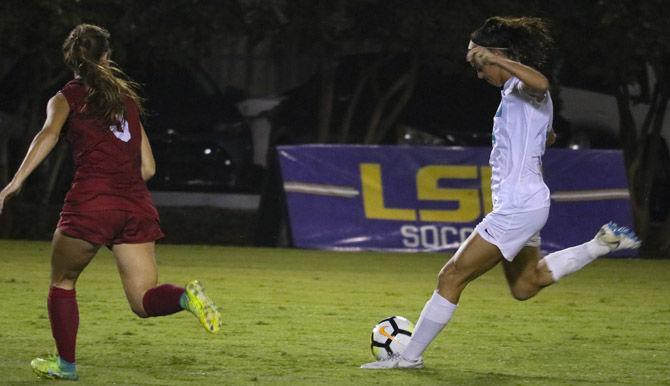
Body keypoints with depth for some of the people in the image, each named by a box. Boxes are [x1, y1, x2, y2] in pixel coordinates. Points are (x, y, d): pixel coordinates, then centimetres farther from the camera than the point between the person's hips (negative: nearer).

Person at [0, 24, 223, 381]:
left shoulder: (67, 97, 9)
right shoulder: (126, 97, 22)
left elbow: (49, 133, -14)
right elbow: (147, 167, 21)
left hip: (91, 202, -4)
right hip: (137, 204, 4)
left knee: (62, 283, 19)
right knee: (144, 301, 3)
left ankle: (66, 364, 22)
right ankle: (186, 297, -25)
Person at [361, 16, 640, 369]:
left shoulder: (522, 89, -14)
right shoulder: (516, 92, 14)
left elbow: (541, 83, -42)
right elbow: (547, 136, 32)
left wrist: (493, 57, -41)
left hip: (518, 206, -10)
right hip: (522, 204, 10)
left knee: (452, 276, -8)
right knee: (525, 287, 25)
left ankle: (410, 356, -3)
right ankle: (602, 244, 22)